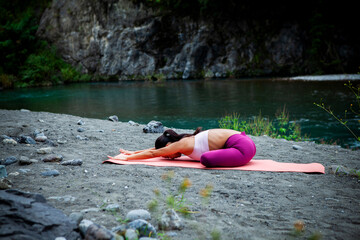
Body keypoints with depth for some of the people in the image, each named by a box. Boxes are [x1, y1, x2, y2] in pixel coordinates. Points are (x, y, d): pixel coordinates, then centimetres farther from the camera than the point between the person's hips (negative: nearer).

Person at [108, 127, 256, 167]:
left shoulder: (182, 144, -11)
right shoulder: (187, 140, 14)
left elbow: (152, 154, -5)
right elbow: (155, 149, 25)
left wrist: (127, 158, 3)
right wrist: (133, 153, 29)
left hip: (242, 147, -10)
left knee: (206, 159, -28)